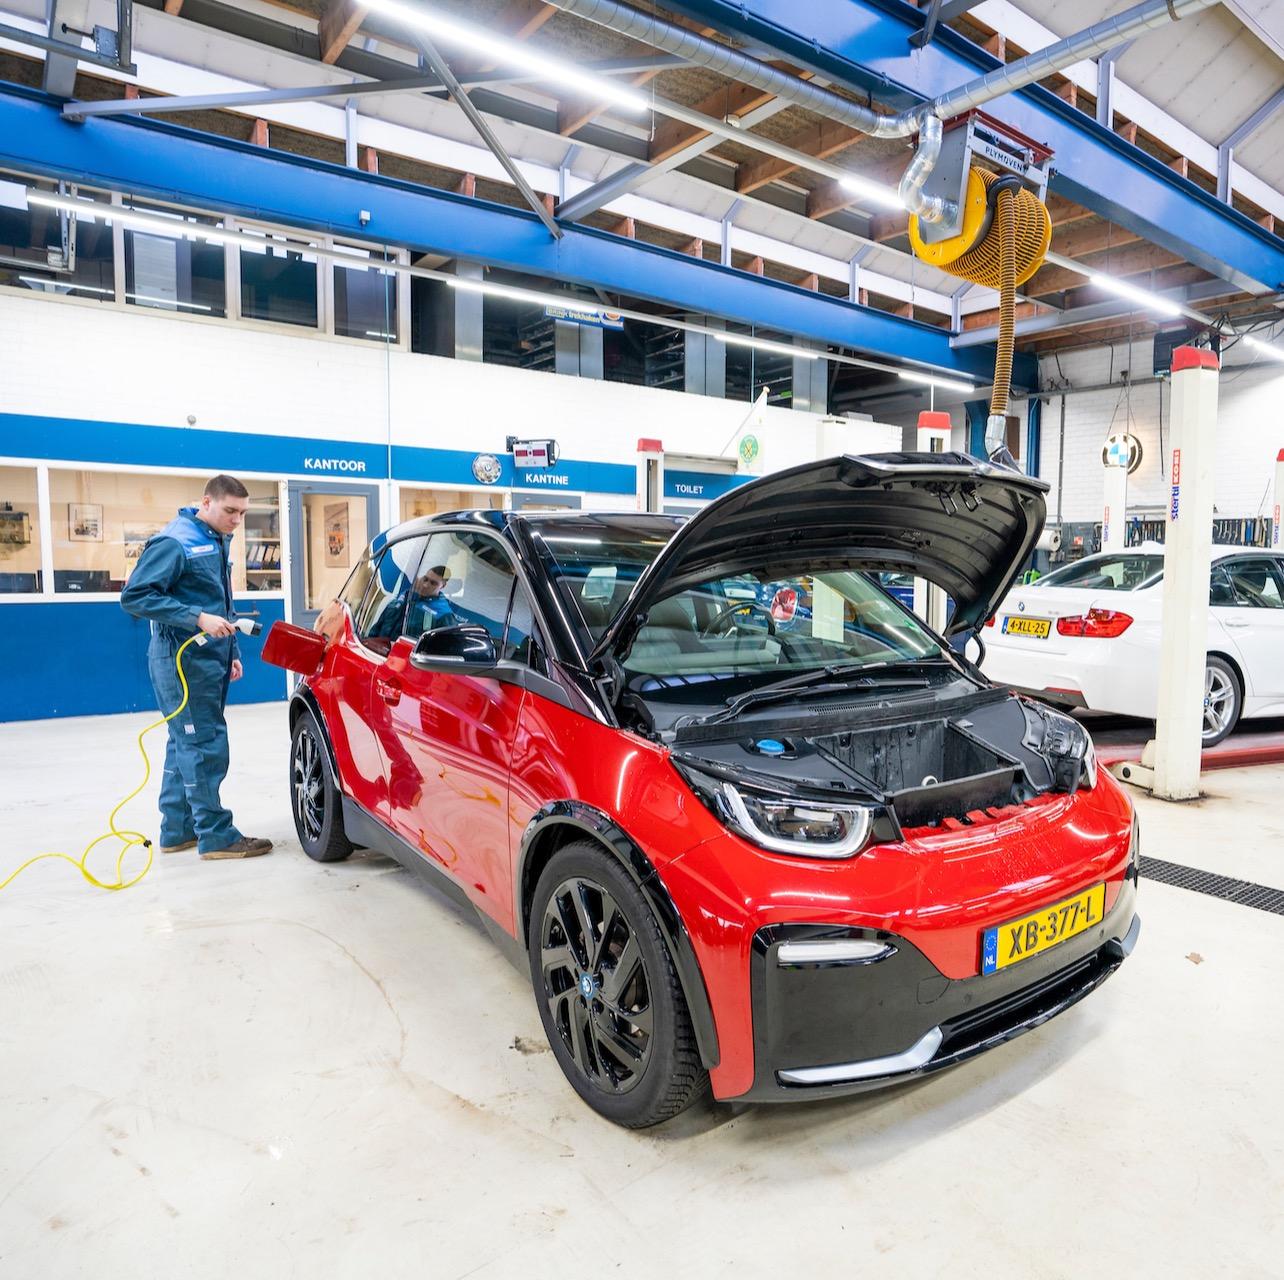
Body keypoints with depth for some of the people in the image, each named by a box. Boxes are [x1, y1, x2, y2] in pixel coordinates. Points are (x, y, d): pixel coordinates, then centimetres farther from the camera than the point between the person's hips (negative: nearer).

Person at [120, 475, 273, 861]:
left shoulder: (216, 542, 16)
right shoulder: (175, 542, -12)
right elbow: (134, 596, -18)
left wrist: (232, 652, 21)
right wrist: (198, 618, -24)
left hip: (209, 660, 9)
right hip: (183, 660, -9)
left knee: (187, 746, 13)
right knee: (204, 747, -6)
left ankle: (178, 830, 22)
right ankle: (217, 836, 0)